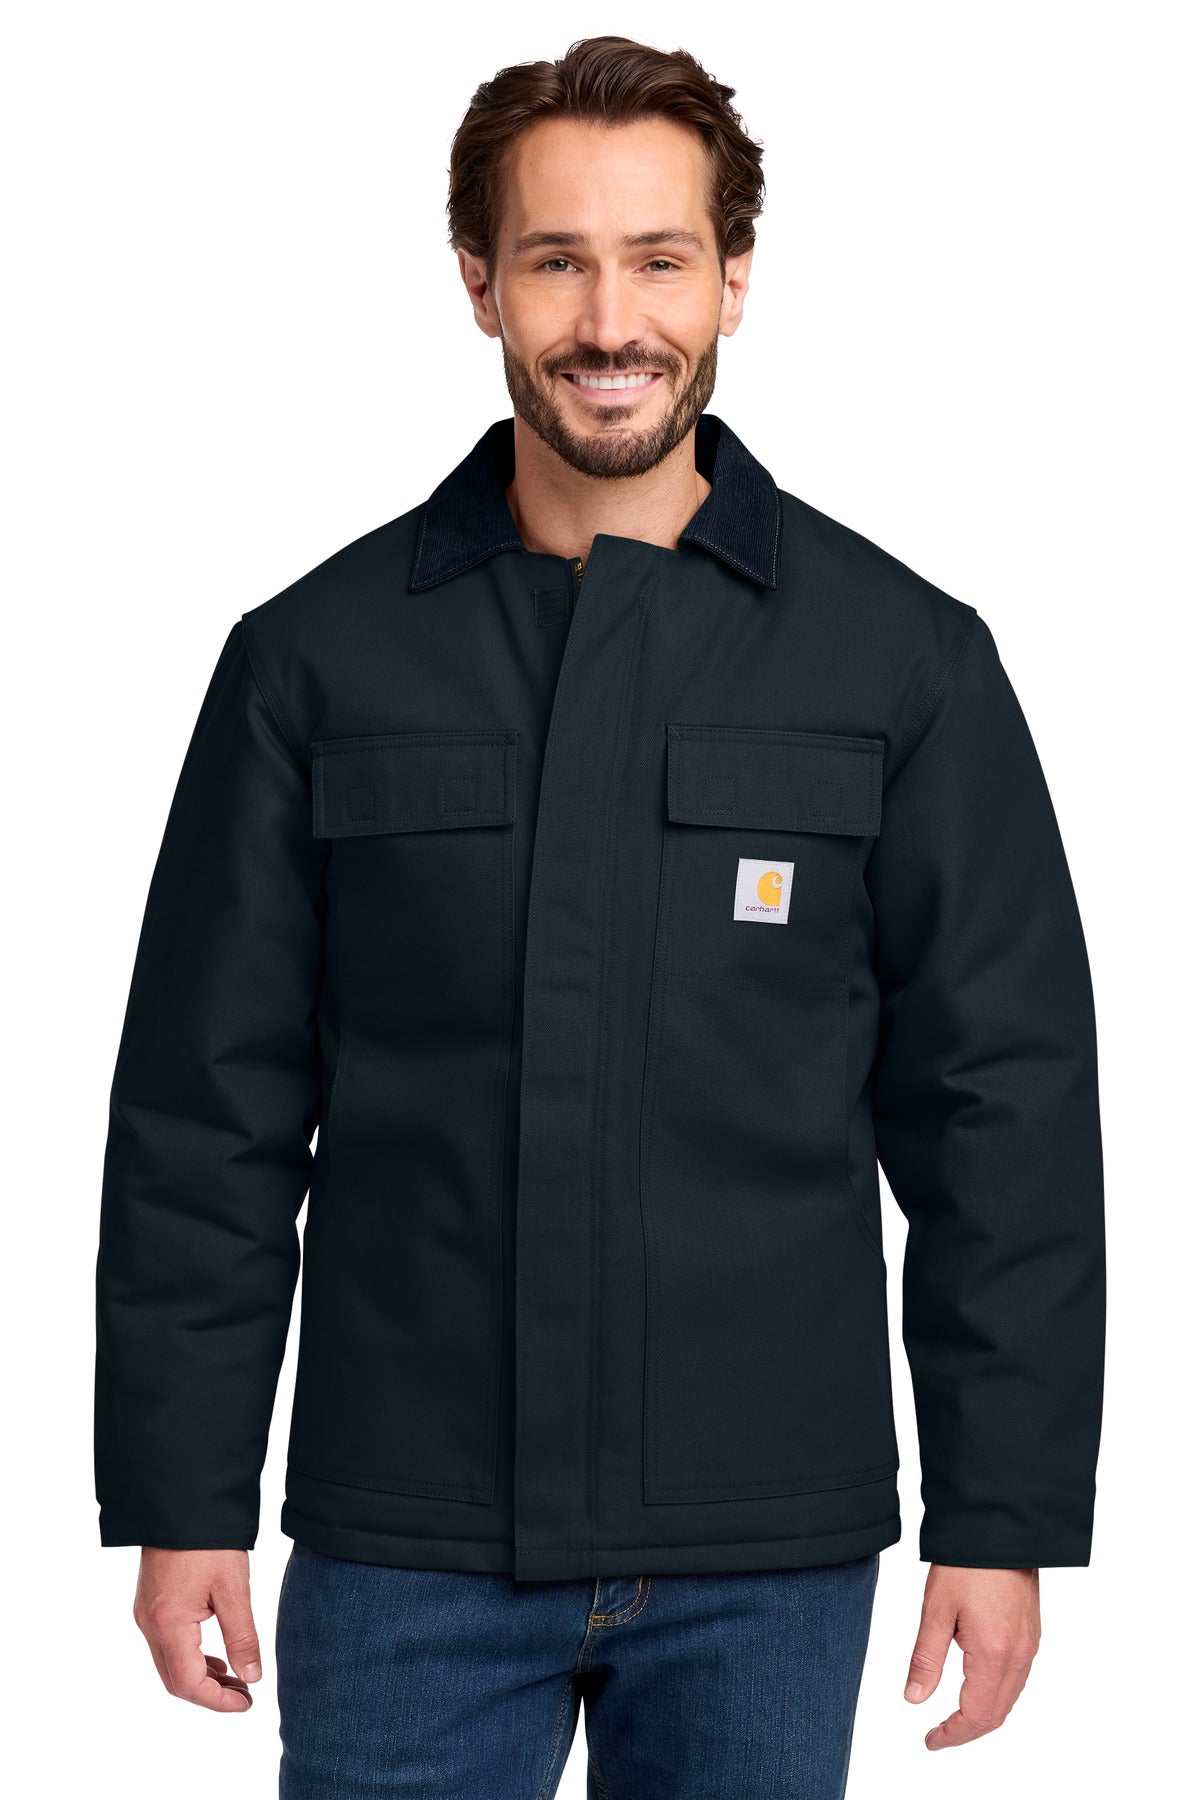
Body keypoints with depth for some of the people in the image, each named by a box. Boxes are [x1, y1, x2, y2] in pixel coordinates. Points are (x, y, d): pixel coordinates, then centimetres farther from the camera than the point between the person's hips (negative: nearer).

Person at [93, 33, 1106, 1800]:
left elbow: (1004, 1110, 1)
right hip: (404, 1549, 0)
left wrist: (1004, 1517, -3)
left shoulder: (908, 659, 1)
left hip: (769, 1556, 0)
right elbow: (210, 1110, 4)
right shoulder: (318, 656, 3)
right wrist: (181, 1503, 0)